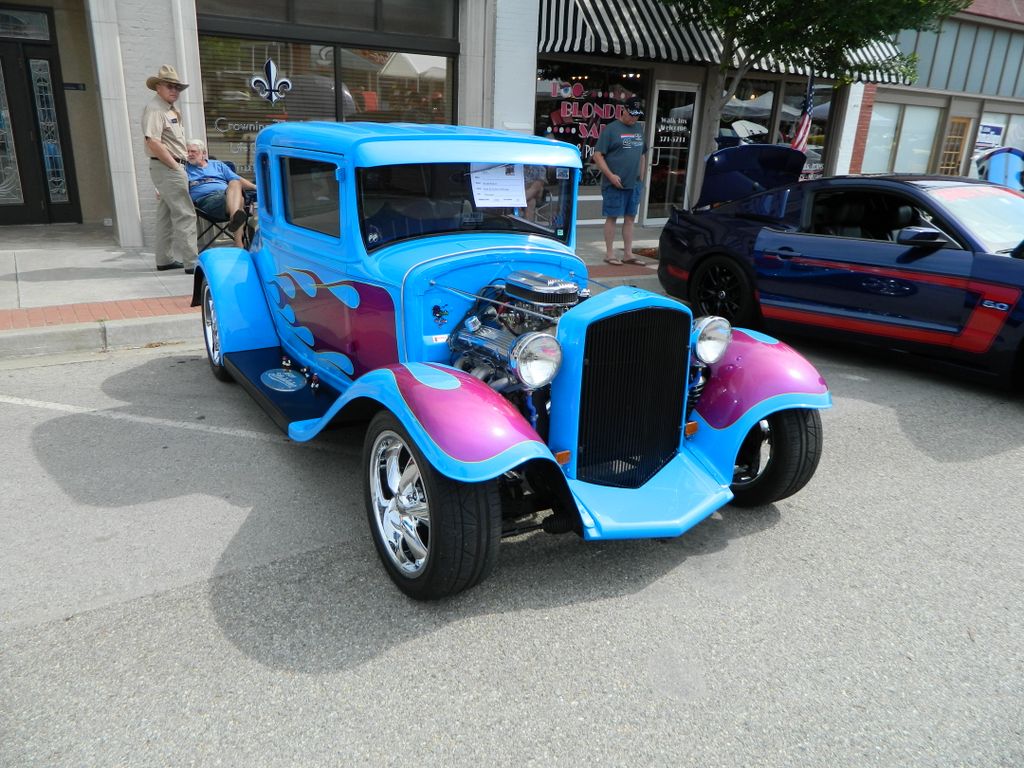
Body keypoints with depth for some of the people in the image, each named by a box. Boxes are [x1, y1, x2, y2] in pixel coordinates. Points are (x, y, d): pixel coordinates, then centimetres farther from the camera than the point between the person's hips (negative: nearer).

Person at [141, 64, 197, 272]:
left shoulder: (170, 110, 20)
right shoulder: (155, 109, -12)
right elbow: (153, 143, -21)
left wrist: (179, 165, 14)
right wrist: (176, 166, -18)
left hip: (171, 167, 10)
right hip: (167, 167, -10)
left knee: (166, 214, 13)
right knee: (185, 214, -13)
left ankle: (165, 259, 20)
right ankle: (191, 262, -14)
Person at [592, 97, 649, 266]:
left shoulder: (639, 128, 13)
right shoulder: (611, 129, -6)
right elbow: (598, 155, -10)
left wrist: (641, 177, 15)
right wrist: (611, 175, -16)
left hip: (634, 183, 6)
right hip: (614, 183, -6)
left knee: (630, 218, 9)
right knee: (612, 217, 1)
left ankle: (628, 253, 16)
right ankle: (609, 253, 9)